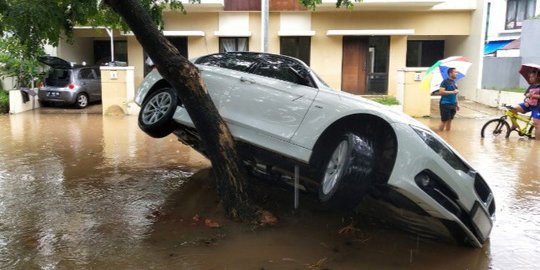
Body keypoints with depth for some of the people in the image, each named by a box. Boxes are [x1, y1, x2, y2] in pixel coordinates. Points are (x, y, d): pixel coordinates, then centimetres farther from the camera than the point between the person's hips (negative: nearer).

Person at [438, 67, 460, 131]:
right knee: (444, 121, -5)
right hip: (445, 104, -7)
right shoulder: (445, 82, -11)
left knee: (450, 120, 12)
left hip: (453, 105, 7)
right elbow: (441, 92, -22)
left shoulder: (454, 82, 14)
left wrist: (457, 104, 20)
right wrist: (452, 92, -23)